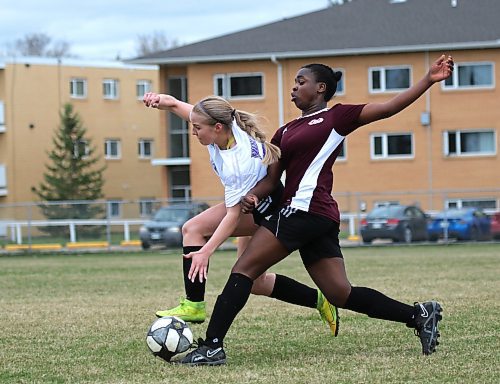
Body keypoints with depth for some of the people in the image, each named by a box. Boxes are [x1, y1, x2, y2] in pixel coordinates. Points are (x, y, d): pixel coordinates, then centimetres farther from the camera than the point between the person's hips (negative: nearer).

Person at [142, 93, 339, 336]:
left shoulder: (238, 163, -35)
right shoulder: (228, 125, -14)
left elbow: (233, 215, -33)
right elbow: (175, 105, -4)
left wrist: (206, 251, -37)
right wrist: (160, 100, -27)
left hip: (264, 210, -10)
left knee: (194, 229, -21)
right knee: (253, 282, 14)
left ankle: (193, 305, -22)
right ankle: (320, 300, 22)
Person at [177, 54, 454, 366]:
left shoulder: (337, 117, 3)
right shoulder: (286, 132, 25)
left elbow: (389, 108, -1)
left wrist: (429, 80, -9)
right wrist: (253, 195, 0)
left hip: (304, 208, -9)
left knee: (244, 269, -8)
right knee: (341, 294, 4)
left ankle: (212, 346, -9)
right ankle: (418, 315, 6)